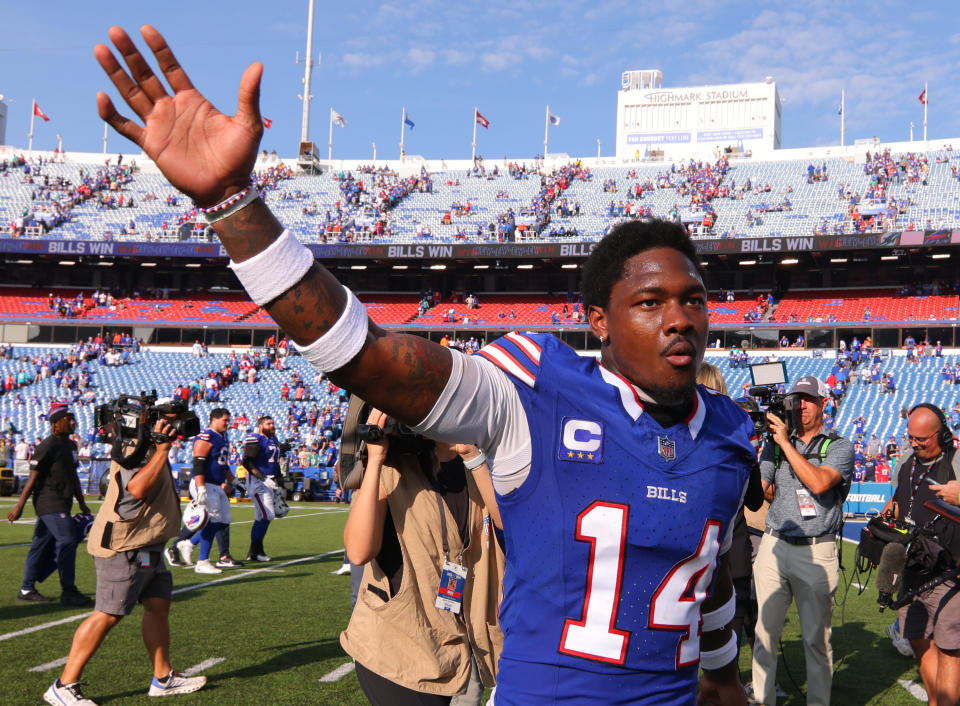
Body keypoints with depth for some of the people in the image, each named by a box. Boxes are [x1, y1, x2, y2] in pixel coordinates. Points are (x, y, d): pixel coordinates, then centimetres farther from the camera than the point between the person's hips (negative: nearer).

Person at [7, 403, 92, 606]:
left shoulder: (70, 445, 16)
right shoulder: (48, 445, -11)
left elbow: (73, 476, 24)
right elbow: (34, 476, -13)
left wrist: (82, 504, 26)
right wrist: (20, 505, -15)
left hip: (62, 504, 9)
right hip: (49, 502, -9)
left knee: (42, 545, 13)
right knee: (67, 540, -14)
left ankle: (27, 589, 22)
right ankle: (68, 592, -8)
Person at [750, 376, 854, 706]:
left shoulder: (839, 447, 4)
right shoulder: (775, 445, 14)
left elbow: (819, 482, -15)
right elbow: (758, 490, 7)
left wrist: (786, 442, -12)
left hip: (817, 552, -3)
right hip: (774, 546, 3)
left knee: (816, 638, 2)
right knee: (764, 632, 4)